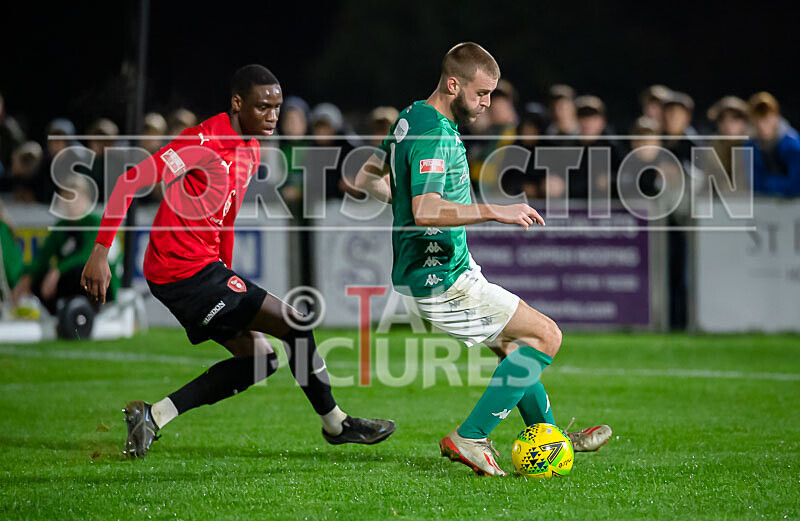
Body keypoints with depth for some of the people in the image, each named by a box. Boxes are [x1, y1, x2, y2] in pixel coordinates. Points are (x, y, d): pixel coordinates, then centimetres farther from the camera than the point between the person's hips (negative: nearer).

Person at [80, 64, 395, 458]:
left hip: (205, 269, 10)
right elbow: (131, 182, -22)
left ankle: (153, 415, 6)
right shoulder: (205, 142, -18)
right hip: (187, 271, -10)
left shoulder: (251, 151, 12)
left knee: (259, 358, 8)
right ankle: (335, 423, 9)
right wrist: (101, 252, -26)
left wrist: (227, 276, 23)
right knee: (294, 323, -8)